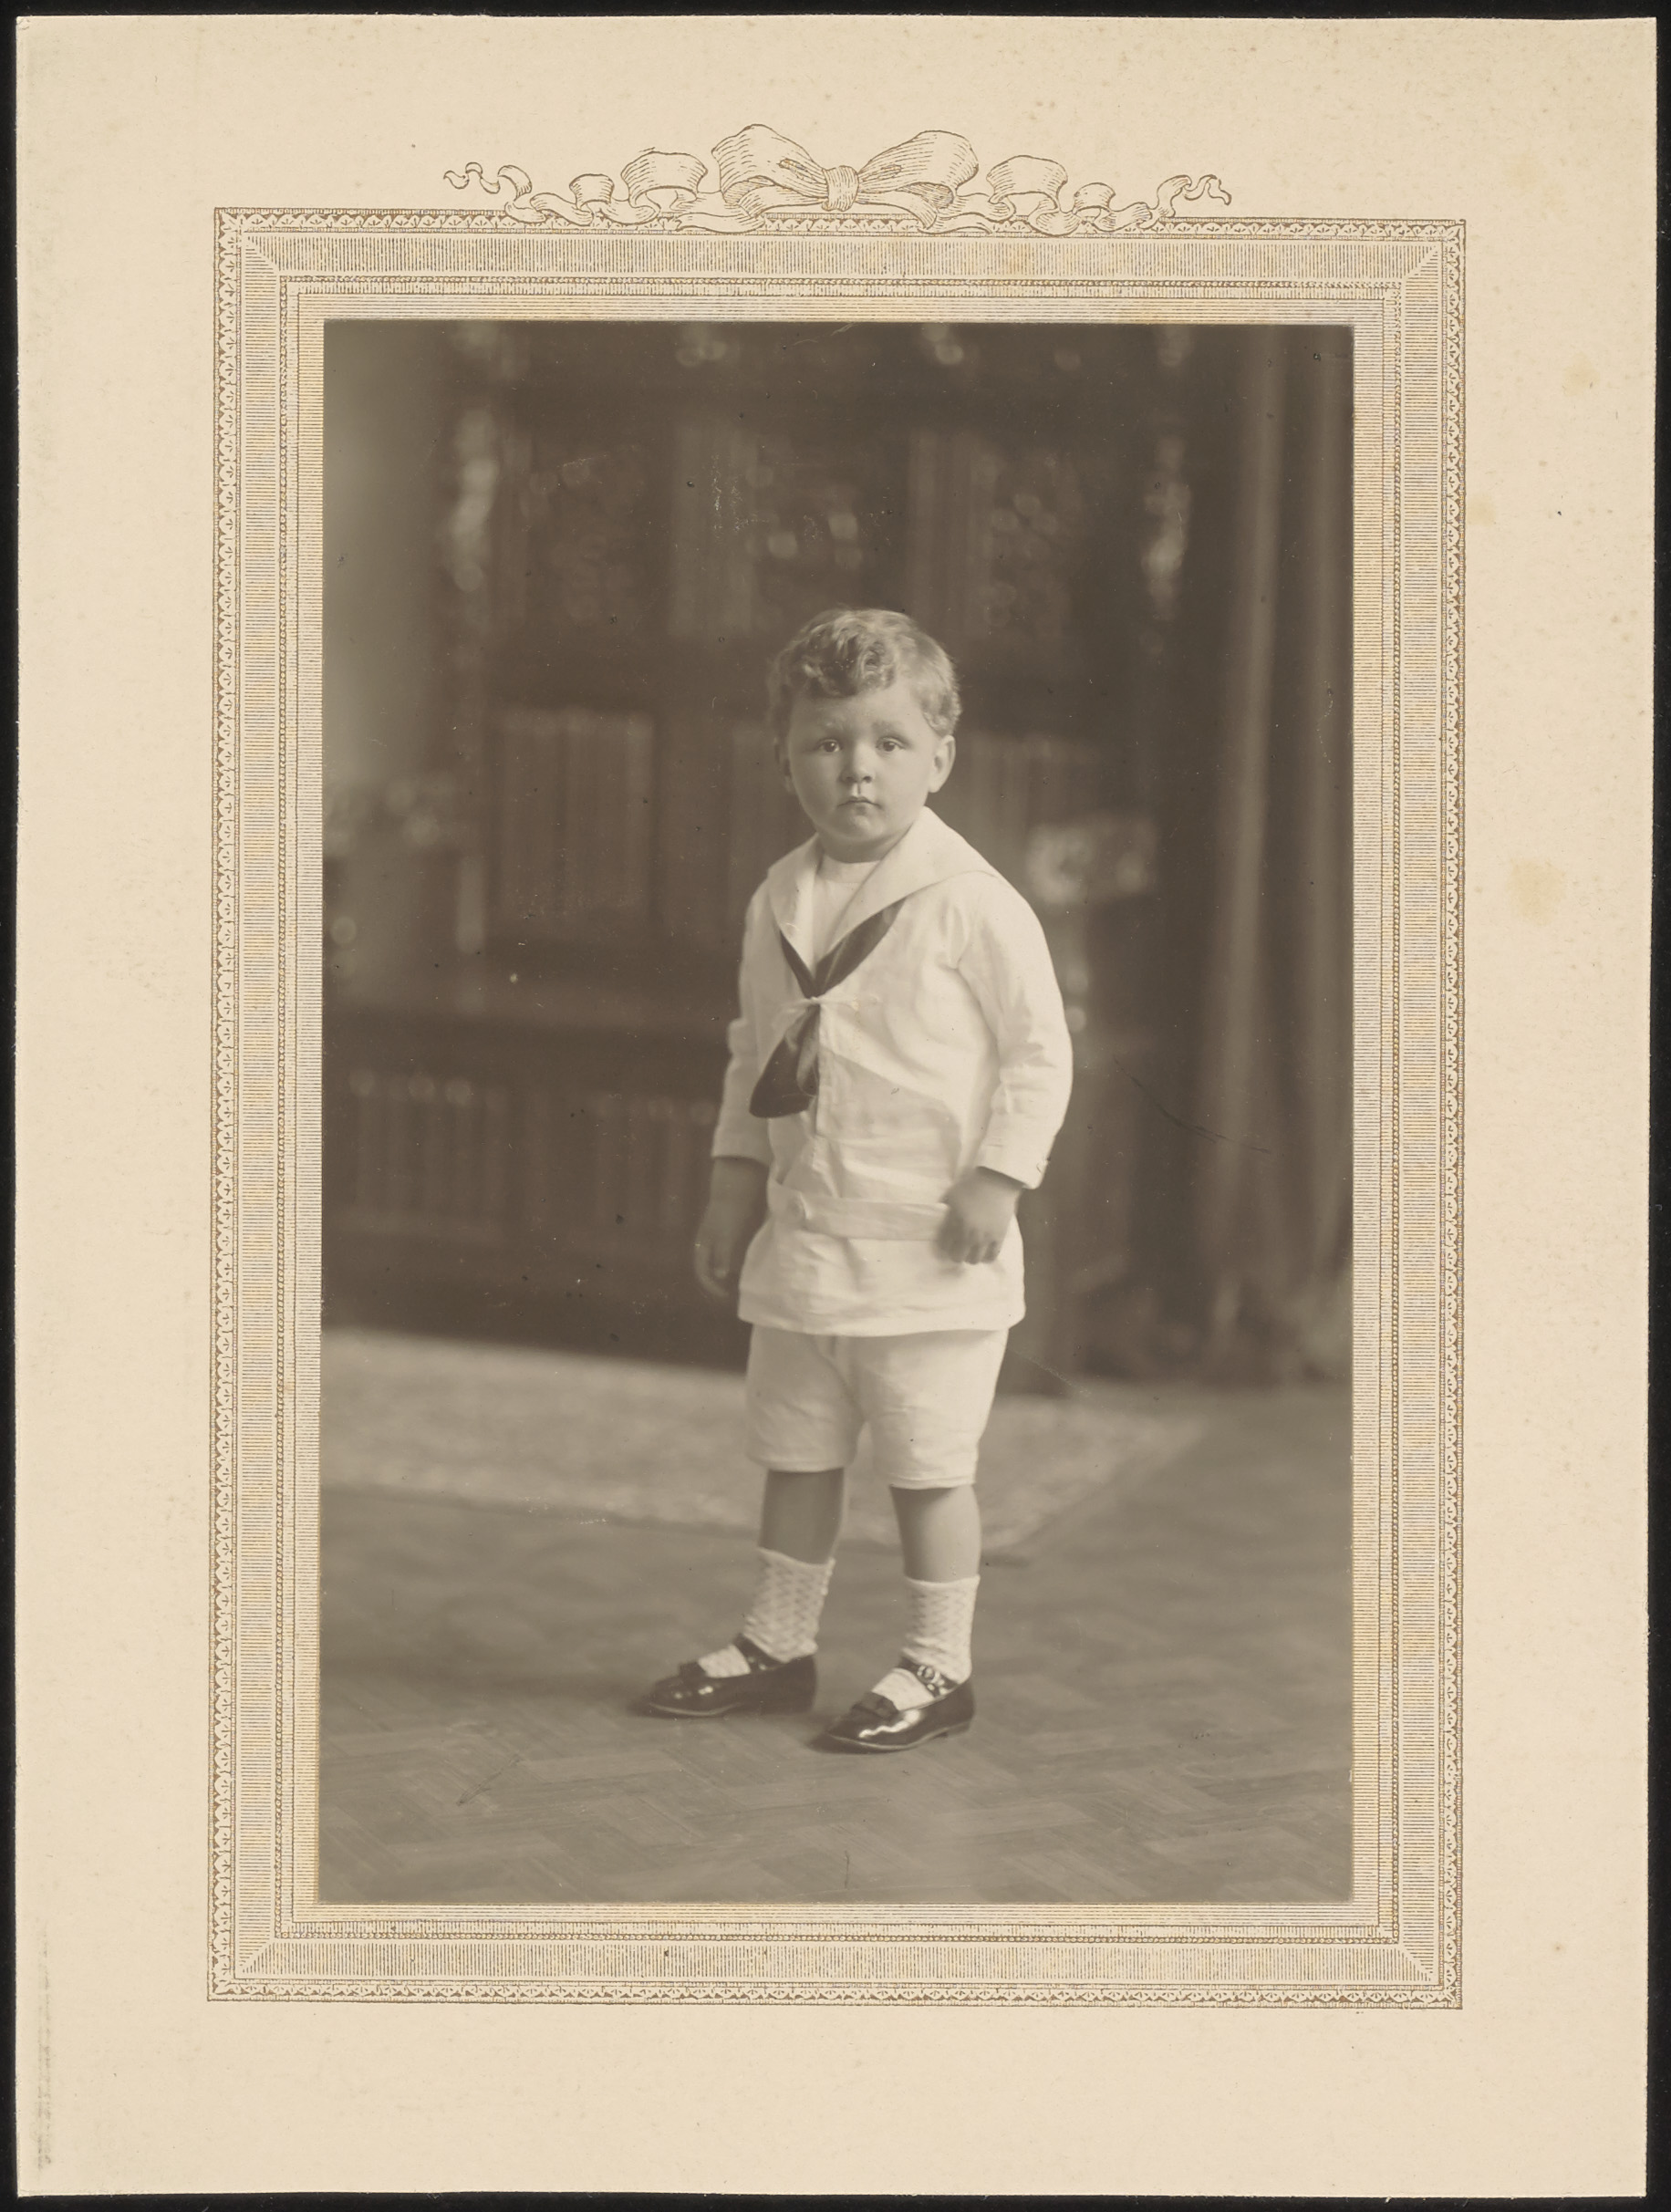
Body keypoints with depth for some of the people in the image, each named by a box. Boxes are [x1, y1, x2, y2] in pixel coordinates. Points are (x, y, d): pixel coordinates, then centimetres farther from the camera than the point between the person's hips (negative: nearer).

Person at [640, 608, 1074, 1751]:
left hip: (931, 1250, -6)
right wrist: (735, 1180, 11)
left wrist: (998, 1176, -15)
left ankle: (939, 1666, 16)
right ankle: (778, 1646, 30)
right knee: (795, 1454, 16)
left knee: (929, 1469, 3)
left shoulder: (972, 903, -11)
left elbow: (1040, 1048, -8)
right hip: (802, 1237, 6)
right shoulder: (779, 904, 7)